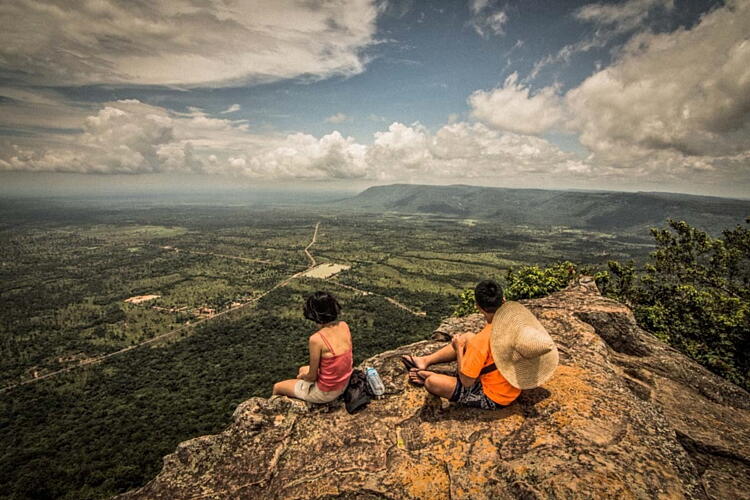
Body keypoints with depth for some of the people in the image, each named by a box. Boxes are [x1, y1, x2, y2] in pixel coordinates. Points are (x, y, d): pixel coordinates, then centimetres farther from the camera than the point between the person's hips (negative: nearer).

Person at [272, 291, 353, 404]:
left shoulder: (316, 339, -29)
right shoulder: (344, 326, -11)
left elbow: (312, 376, -15)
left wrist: (302, 376, 5)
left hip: (325, 393, -6)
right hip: (343, 386, 6)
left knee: (277, 387, 18)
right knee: (302, 369, 33)